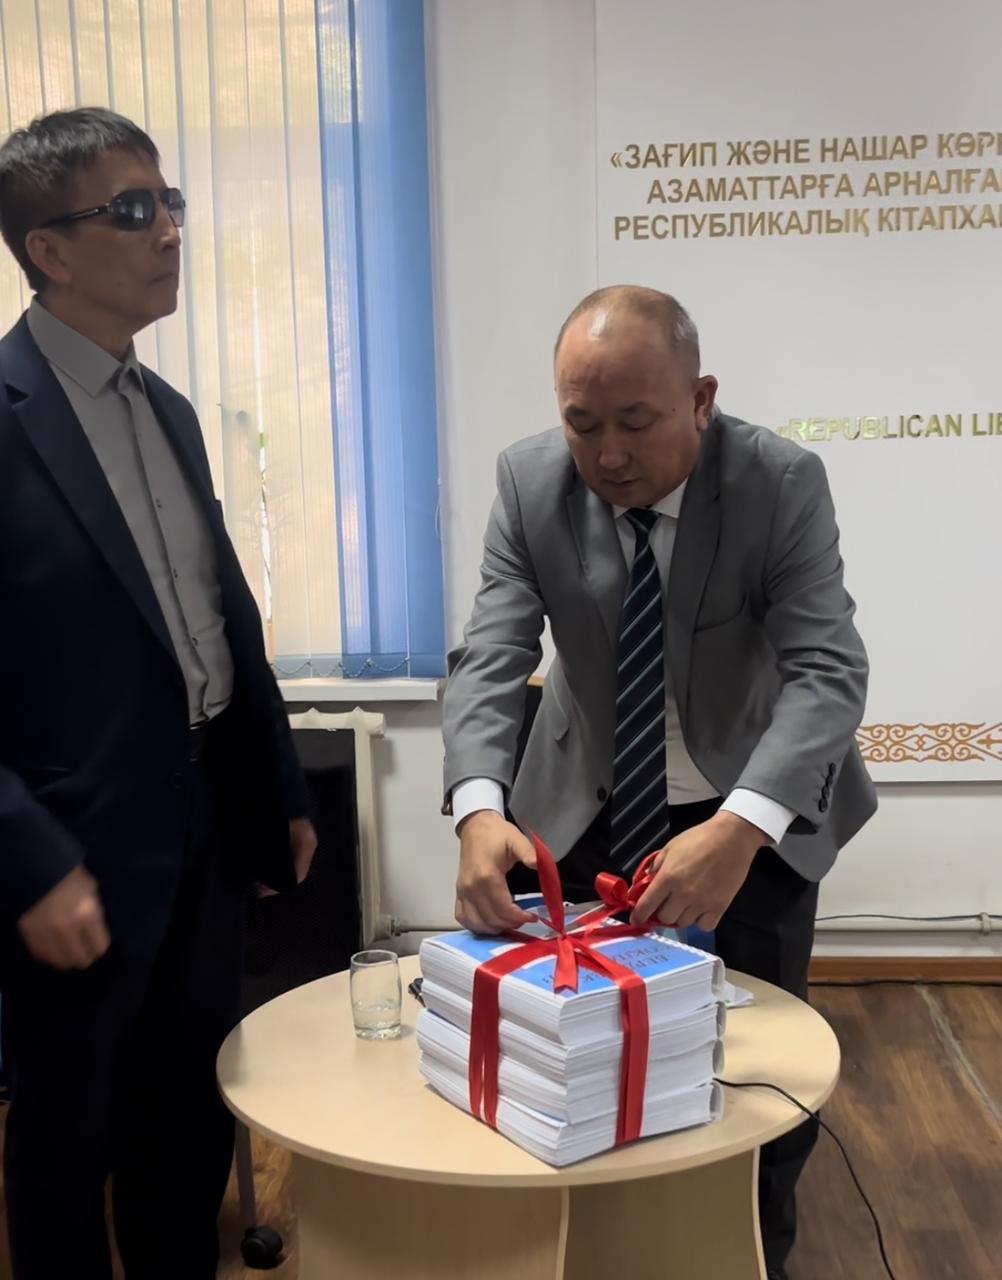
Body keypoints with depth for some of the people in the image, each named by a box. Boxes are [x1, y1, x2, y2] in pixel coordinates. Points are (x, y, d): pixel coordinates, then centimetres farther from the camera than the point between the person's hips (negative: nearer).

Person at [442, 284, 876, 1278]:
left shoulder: (782, 482, -22)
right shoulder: (529, 482, -16)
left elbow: (828, 669, -30)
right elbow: (490, 658, -21)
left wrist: (740, 827, -47)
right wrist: (479, 809, -41)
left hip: (757, 814, -1)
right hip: (587, 813, 2)